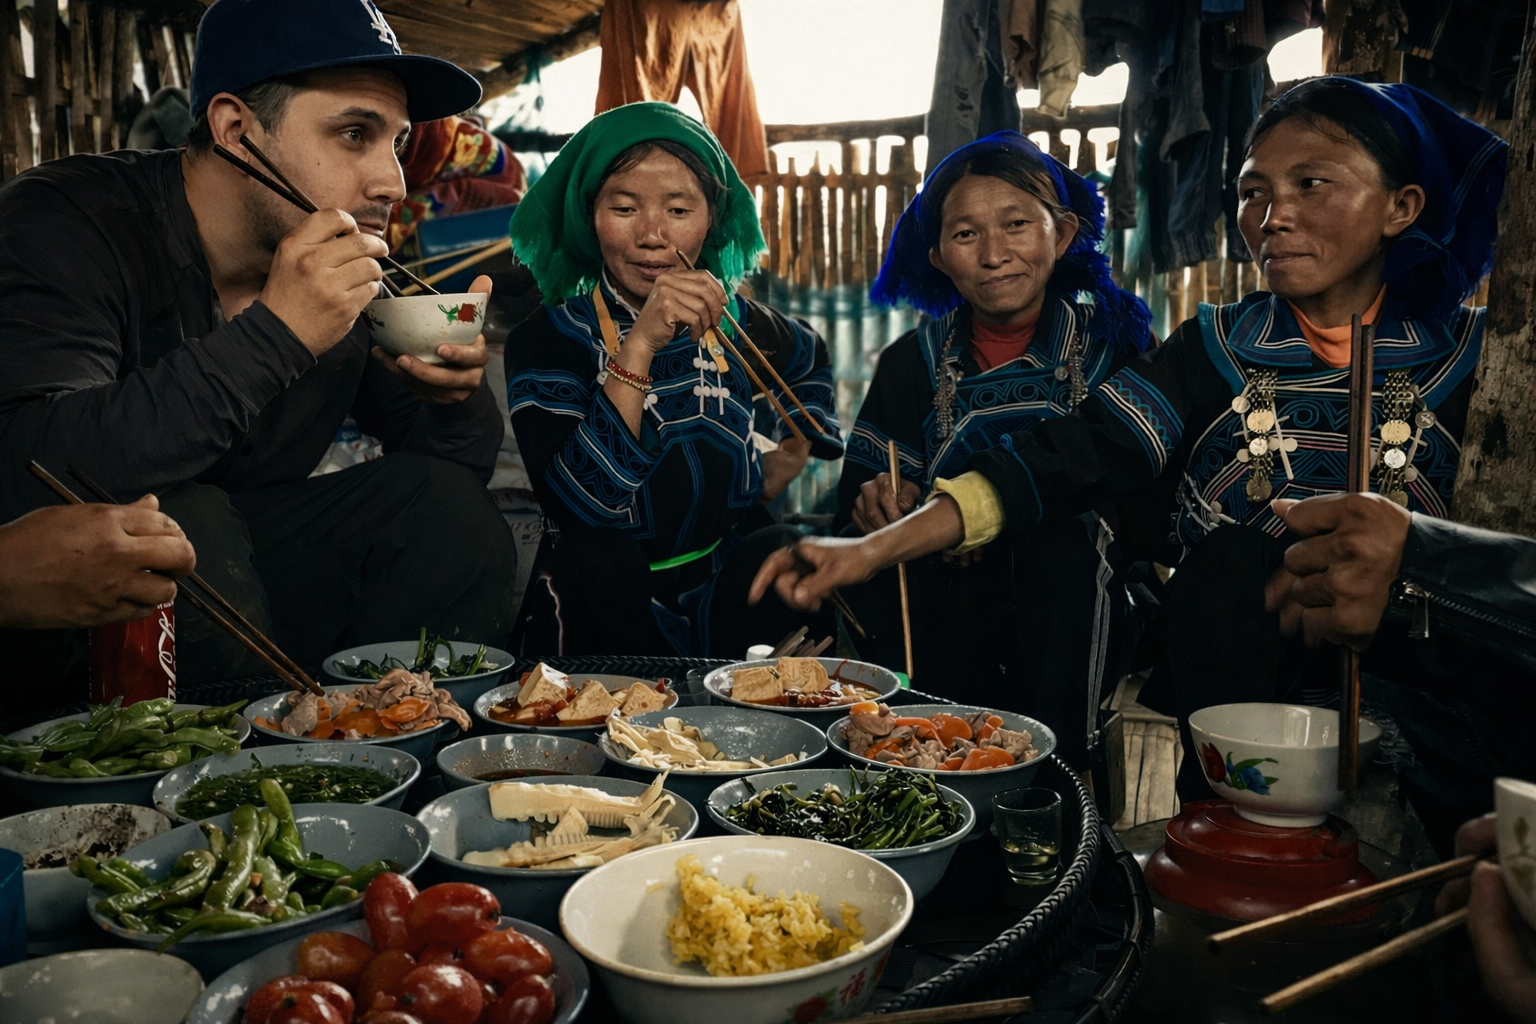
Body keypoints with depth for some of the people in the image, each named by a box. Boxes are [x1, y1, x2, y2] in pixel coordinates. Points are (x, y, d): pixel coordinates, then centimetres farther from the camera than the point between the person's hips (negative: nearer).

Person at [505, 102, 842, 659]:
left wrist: (791, 456, 14)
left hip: (731, 598, 3)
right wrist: (639, 346, -27)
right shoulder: (546, 340, -7)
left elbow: (809, 362, 30)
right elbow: (582, 501, -23)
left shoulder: (735, 323, 4)